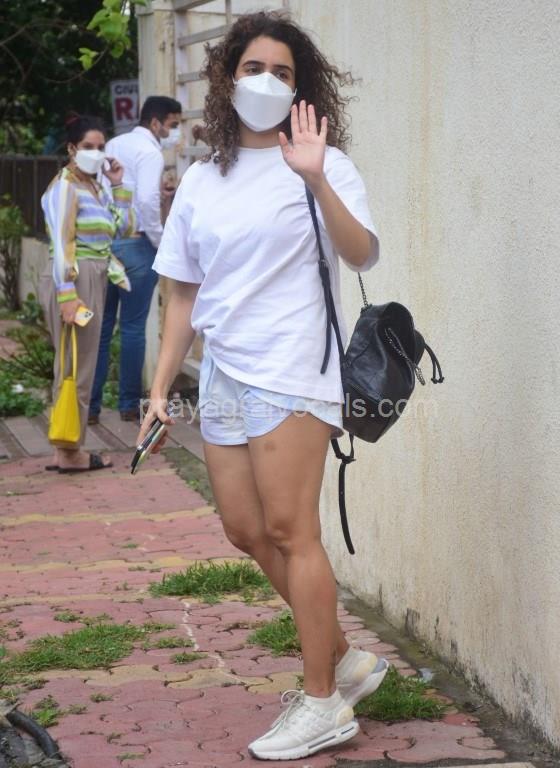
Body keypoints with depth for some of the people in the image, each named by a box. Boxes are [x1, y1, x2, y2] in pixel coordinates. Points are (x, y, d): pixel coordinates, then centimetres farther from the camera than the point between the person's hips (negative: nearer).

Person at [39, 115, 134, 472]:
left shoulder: (97, 186, 14)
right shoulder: (65, 186, -11)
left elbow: (125, 227, 16)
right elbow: (61, 243, -18)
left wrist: (118, 185, 8)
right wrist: (67, 294, -24)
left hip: (95, 281, 9)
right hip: (73, 281, -9)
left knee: (81, 366, 11)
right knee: (75, 366, -5)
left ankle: (67, 448, 17)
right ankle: (69, 452, 1)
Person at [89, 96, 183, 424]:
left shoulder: (114, 145, 14)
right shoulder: (150, 152, -10)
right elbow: (147, 200, -22)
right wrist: (161, 241, -11)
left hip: (104, 242, 7)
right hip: (136, 244, -6)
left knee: (101, 326, 9)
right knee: (133, 327, 3)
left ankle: (90, 405, 9)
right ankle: (130, 404, 10)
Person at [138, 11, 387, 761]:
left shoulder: (322, 164, -3)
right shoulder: (201, 181, 13)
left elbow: (362, 254, -20)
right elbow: (185, 294, 16)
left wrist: (316, 179, -32)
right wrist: (160, 388, 13)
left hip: (291, 375, -7)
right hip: (223, 380, 7)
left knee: (289, 531, -8)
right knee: (247, 531, 10)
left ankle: (324, 702, 2)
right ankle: (345, 658, 25)